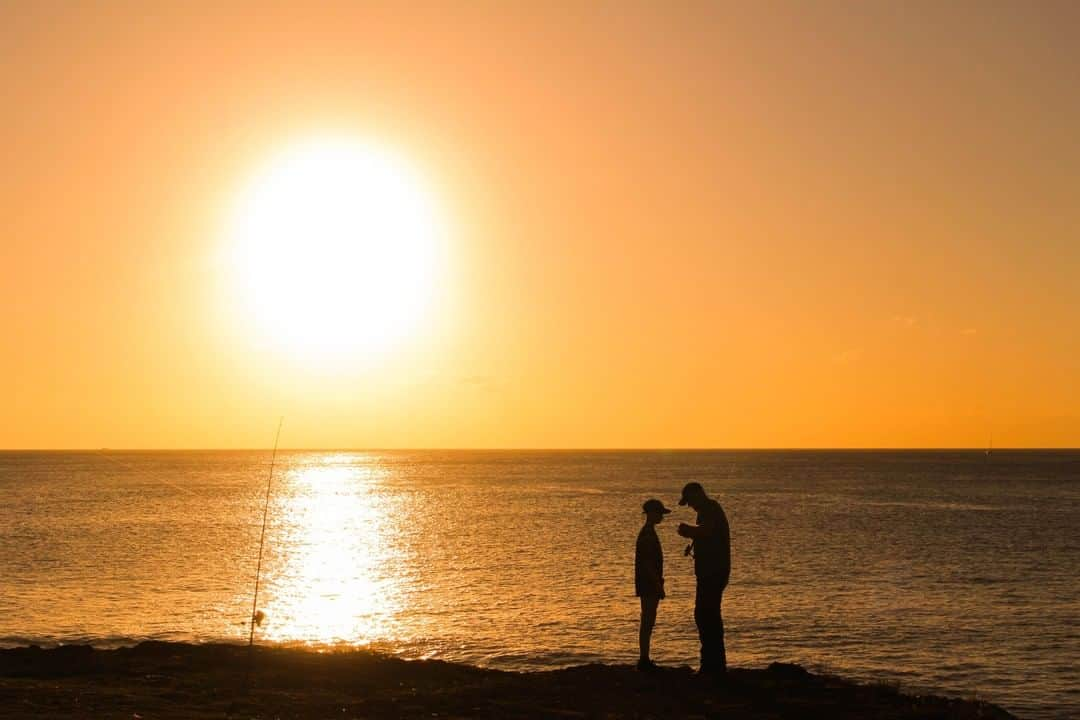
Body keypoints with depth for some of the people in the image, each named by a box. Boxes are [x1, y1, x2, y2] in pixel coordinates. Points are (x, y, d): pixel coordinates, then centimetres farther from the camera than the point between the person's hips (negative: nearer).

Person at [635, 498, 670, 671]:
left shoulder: (648, 533, 16)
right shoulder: (648, 534, -15)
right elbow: (648, 562, -21)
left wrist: (658, 583, 22)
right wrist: (658, 584, -20)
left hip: (647, 584, 10)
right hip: (649, 584, -10)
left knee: (648, 622, 12)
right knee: (647, 622, -7)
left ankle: (644, 660, 16)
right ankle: (644, 660, -5)